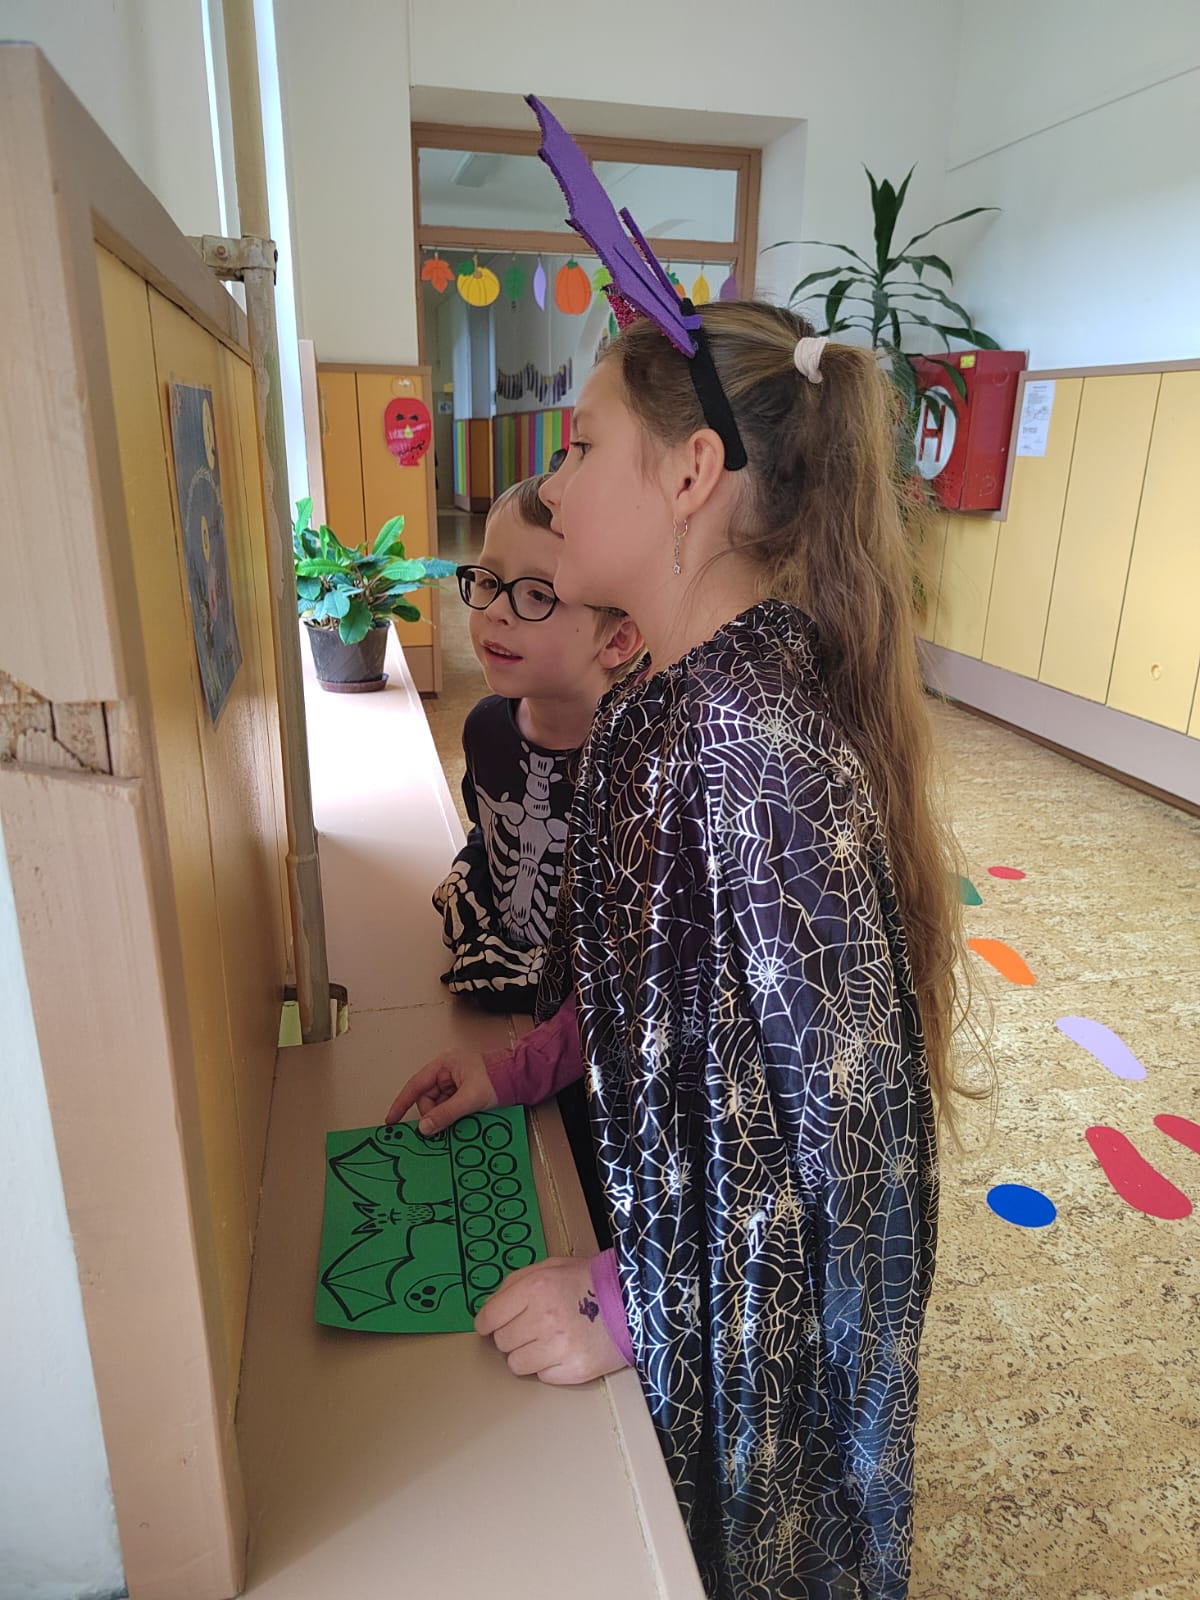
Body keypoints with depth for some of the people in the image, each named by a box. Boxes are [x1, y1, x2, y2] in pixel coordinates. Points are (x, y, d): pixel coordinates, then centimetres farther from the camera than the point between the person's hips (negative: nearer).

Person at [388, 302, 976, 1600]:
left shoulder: (744, 730, -34)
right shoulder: (669, 700, -5)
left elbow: (844, 1107, -29)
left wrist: (636, 1301, -20)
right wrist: (520, 1069, 2)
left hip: (766, 1297, -7)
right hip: (675, 1195, 7)